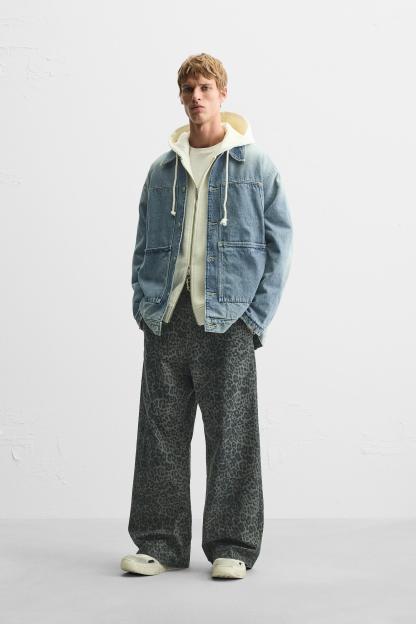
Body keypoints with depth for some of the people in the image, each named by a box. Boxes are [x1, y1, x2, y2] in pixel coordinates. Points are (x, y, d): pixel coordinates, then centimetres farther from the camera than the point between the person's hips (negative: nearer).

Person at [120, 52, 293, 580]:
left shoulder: (255, 164, 5)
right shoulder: (162, 169, 15)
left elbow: (279, 243, 3)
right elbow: (144, 243, 18)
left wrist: (257, 316, -6)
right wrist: (144, 304, 4)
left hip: (228, 319, -3)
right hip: (166, 321, 3)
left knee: (231, 434, 0)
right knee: (160, 433, 5)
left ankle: (232, 547, 11)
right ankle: (160, 543, 16)